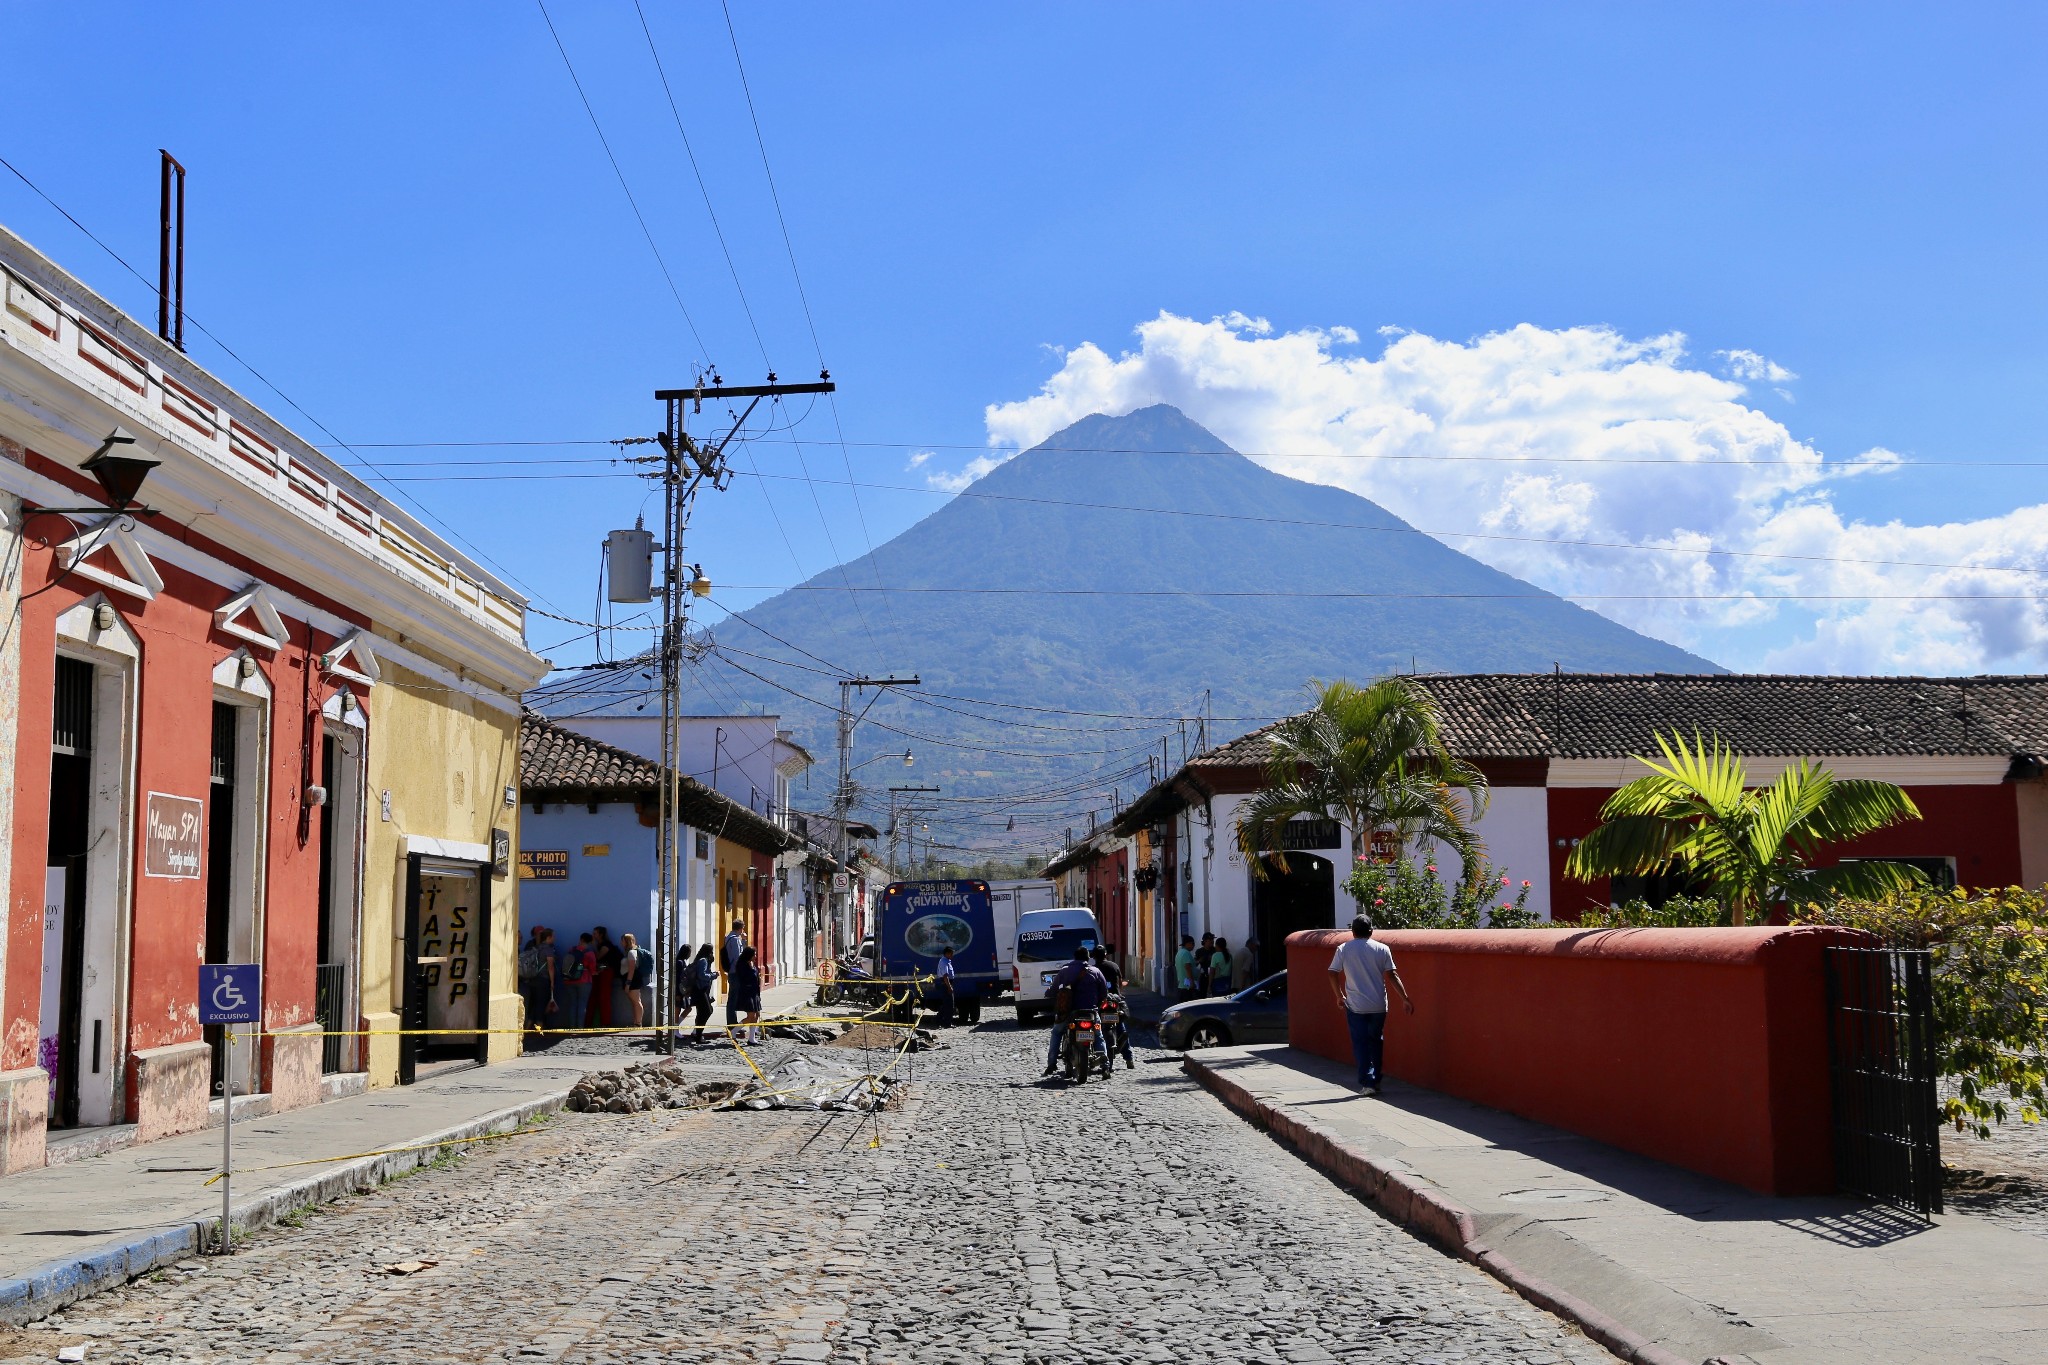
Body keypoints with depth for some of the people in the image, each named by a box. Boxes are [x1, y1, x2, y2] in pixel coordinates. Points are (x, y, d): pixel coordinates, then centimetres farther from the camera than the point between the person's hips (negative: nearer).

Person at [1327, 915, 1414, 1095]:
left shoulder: (1343, 949, -1)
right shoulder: (1382, 949, 0)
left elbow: (1333, 974, -2)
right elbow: (1392, 975, -4)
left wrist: (1339, 996, 11)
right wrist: (1405, 998, -1)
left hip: (1355, 1006, -1)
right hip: (1378, 1005, 1)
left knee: (1361, 1044, 3)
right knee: (1376, 1041, 18)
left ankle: (1367, 1082, -4)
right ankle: (1376, 1079, 22)